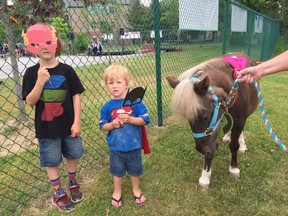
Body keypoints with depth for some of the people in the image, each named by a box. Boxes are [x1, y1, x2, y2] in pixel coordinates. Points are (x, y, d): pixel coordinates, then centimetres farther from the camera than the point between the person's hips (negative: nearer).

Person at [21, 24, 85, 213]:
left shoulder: (66, 70, -7)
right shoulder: (32, 73, -7)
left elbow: (76, 96, -5)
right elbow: (30, 102, -11)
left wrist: (77, 122, -8)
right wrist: (40, 82, -26)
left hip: (68, 124, 1)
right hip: (46, 127, 0)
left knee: (72, 156, 17)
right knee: (51, 161, 11)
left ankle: (73, 183, 43)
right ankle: (58, 193, 32)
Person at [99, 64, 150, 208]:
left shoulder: (135, 102, -12)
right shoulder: (107, 107, -7)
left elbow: (144, 120, -12)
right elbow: (103, 126, -1)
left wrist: (130, 119, -27)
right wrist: (112, 124, -21)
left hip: (134, 146, 0)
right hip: (116, 148, 1)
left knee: (135, 170, 20)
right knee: (117, 171, 20)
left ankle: (136, 189, 46)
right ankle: (117, 192, 44)